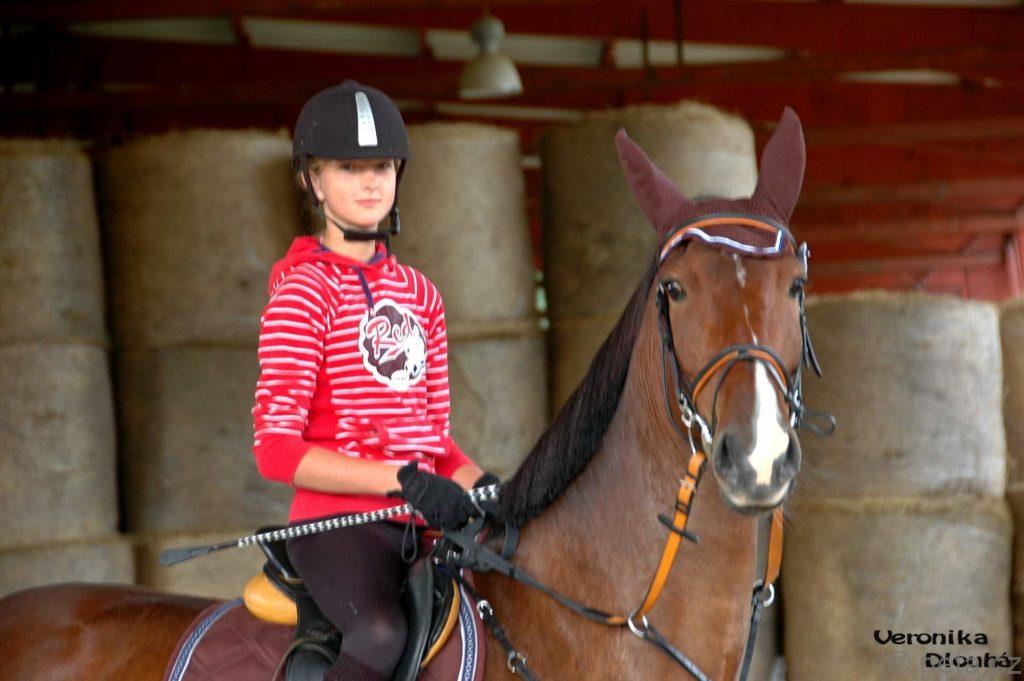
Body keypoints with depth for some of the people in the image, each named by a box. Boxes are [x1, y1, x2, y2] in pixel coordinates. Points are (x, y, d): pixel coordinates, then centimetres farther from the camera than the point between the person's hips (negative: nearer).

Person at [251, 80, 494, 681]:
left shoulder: (420, 294, 18)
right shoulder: (305, 291, -4)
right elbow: (276, 448, -12)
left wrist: (486, 488, 0)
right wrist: (403, 480, -20)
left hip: (422, 519, 7)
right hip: (338, 519, -7)